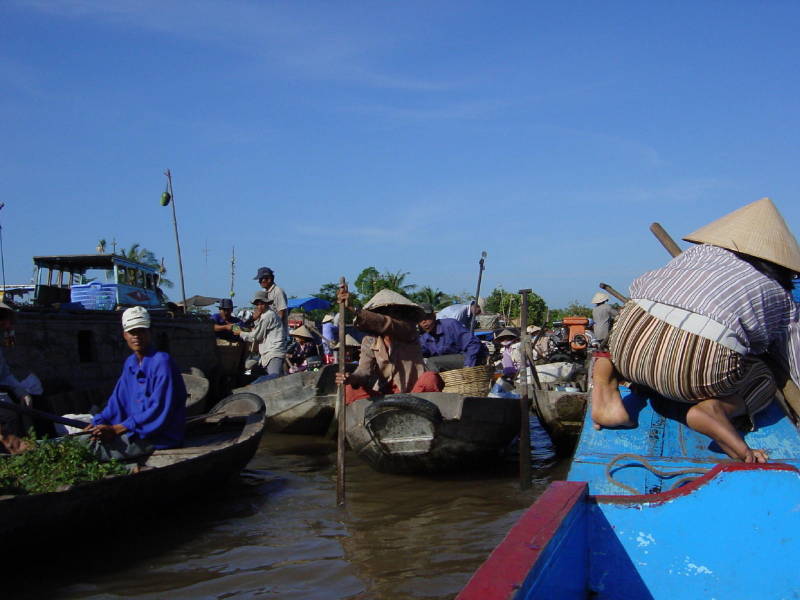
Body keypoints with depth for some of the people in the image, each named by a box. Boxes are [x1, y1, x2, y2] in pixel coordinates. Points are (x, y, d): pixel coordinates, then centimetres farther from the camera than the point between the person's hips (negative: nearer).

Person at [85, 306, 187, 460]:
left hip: (161, 437, -9)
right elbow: (117, 401, 13)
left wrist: (115, 429, -22)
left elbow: (159, 411, -22)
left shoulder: (162, 362, -17)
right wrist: (98, 423, -5)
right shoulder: (130, 363, 12)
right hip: (135, 430, 9)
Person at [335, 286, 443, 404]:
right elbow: (364, 370, -8)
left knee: (431, 379, -33)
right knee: (349, 391, -20)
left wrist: (352, 309, -37)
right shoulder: (370, 340, 5)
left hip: (413, 392, -3)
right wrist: (353, 378, -35)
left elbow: (385, 324, -26)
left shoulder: (409, 329, -5)